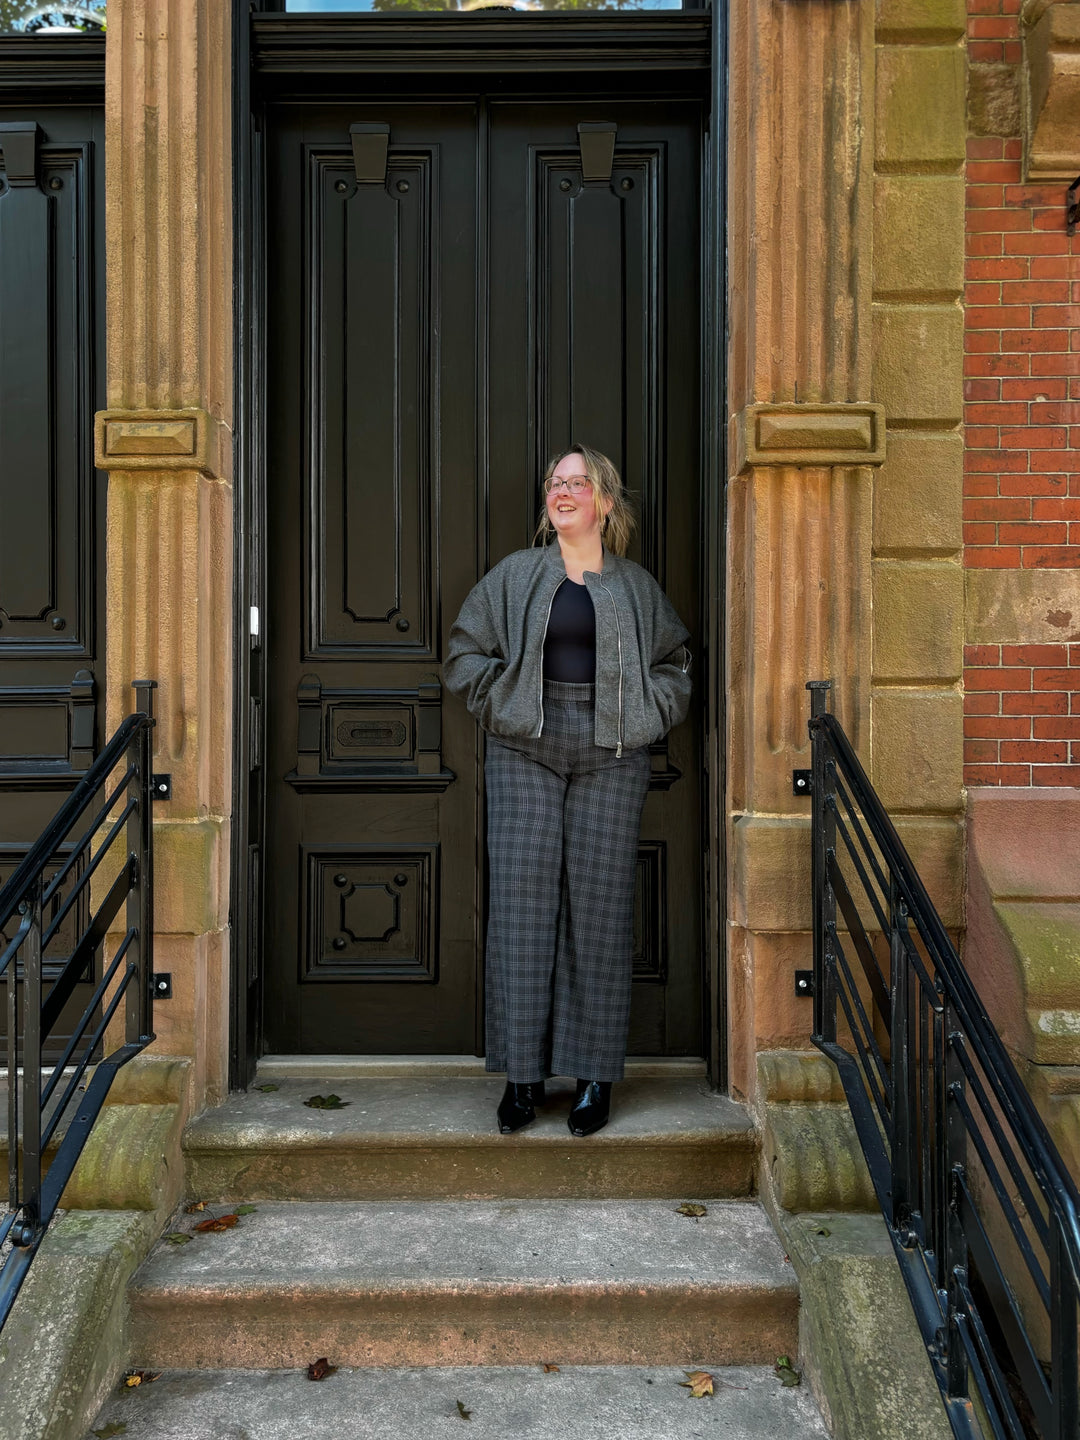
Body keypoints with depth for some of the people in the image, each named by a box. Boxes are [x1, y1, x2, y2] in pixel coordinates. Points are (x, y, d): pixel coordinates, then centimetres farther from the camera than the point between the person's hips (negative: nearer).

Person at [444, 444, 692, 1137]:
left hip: (610, 756, 0)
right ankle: (523, 1073, 6)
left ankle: (596, 1075, 10)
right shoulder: (515, 575, 10)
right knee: (522, 898, -3)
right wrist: (503, 702, 0)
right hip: (525, 752, 0)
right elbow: (465, 652, 13)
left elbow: (675, 663, 18)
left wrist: (645, 713, 3)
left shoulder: (636, 585, 12)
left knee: (599, 903, 0)